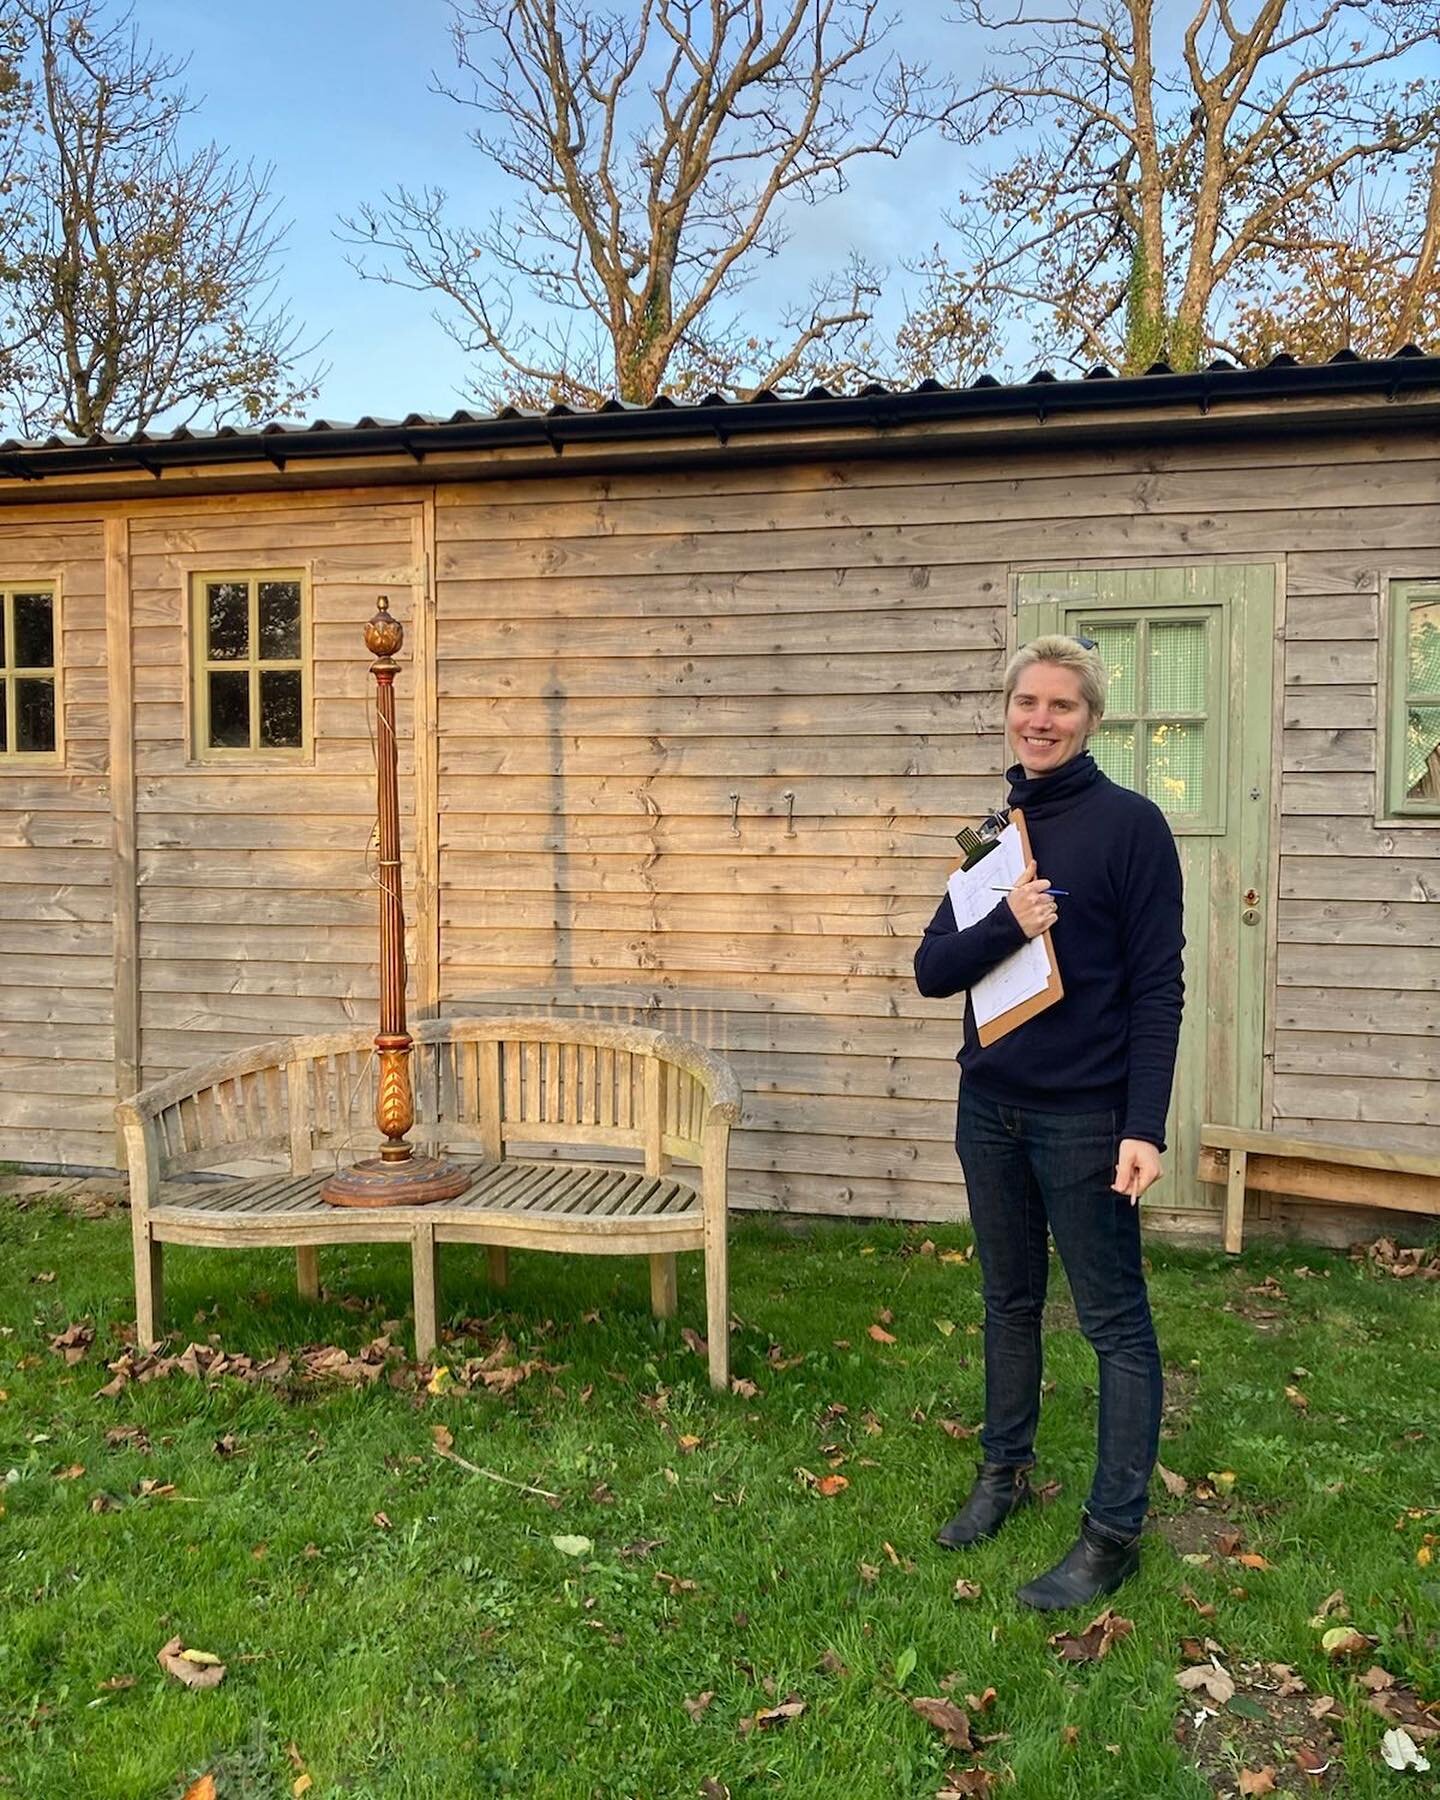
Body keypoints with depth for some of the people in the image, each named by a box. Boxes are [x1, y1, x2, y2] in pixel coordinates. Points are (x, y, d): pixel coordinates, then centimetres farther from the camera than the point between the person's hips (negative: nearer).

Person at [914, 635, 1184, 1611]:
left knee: (1117, 1324, 5)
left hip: (1085, 1121, -6)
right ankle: (1005, 1470, 34)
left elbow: (1158, 988, -11)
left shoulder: (1131, 825, -8)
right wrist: (1005, 924, -17)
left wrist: (1144, 1127, -17)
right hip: (990, 1111, 6)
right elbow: (932, 970, 2)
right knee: (1009, 1302, 18)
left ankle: (1115, 1531, 15)